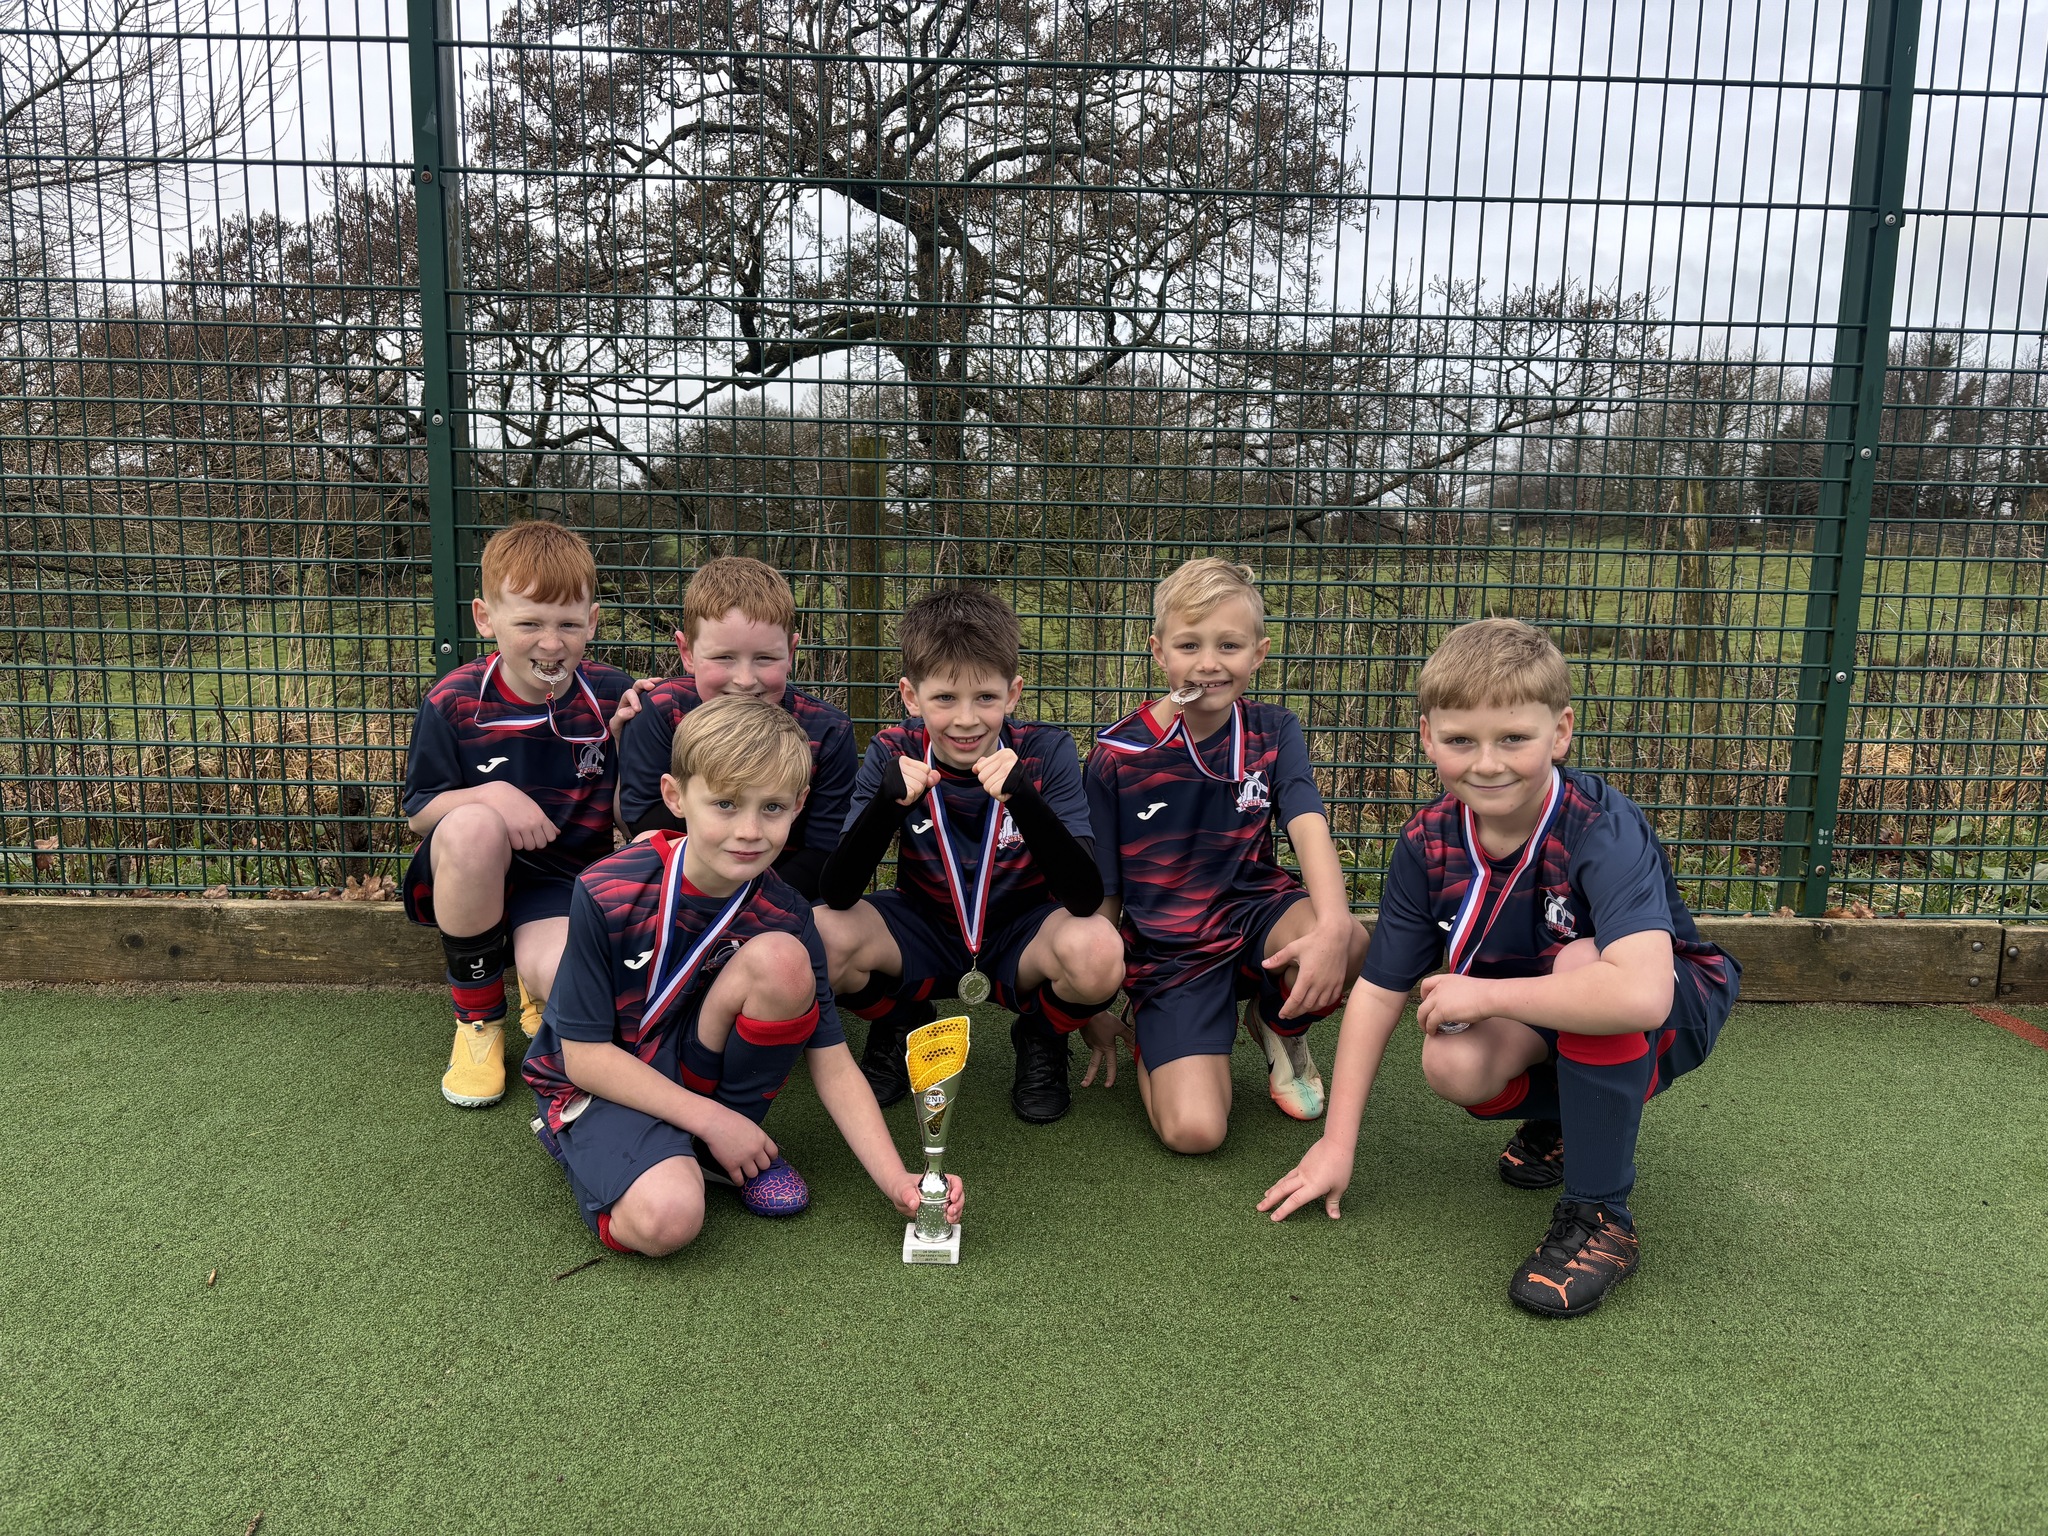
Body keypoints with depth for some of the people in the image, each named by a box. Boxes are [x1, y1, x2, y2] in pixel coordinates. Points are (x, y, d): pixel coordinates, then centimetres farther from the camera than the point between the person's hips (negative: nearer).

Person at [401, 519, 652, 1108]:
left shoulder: (611, 695, -6)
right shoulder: (453, 701, -8)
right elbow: (419, 813, -3)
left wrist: (626, 735, -19)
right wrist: (490, 796, -23)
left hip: (566, 879, -1)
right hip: (475, 872, 1)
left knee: (563, 974, -33)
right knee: (472, 826, -36)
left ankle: (539, 989, 13)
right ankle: (478, 1017, -12)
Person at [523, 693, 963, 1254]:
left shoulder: (784, 916, -13)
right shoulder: (607, 895, -22)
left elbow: (833, 1066, -11)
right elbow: (585, 1056, -17)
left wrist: (897, 1180, -22)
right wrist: (711, 1120, -20)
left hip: (699, 1073, 3)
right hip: (598, 1084, -3)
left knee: (781, 958, -26)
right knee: (667, 1218, -34)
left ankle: (734, 1155, -5)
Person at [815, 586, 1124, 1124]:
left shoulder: (1046, 754, -17)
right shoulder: (893, 756, -14)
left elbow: (1085, 898, -27)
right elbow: (836, 895, -20)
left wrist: (1023, 797, -42)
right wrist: (887, 802, -38)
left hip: (1020, 939, -1)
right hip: (924, 935, 2)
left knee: (1097, 952, -34)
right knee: (823, 937, -27)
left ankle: (1042, 1039, 3)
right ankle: (899, 1026, 8)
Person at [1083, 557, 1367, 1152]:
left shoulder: (1272, 733, 0)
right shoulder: (1117, 757, -8)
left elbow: (1310, 829, -16)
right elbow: (1101, 894, 0)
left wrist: (1332, 925, -38)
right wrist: (1095, 1013, 5)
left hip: (1255, 913, 2)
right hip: (1168, 952, -2)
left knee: (1349, 945, -33)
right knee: (1194, 1130, -22)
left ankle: (1279, 1026, 3)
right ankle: (1157, 1039, 15)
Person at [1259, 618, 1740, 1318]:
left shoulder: (1602, 829, -32)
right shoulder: (1428, 844, -15)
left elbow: (1641, 994, -48)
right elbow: (1378, 991, -8)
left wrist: (1484, 993, -35)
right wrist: (1338, 1144, -8)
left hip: (1675, 1010, -4)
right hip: (1539, 1022, 4)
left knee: (1584, 961, -36)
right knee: (1453, 1066, -27)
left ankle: (1599, 1215, -21)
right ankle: (1558, 1117, 10)